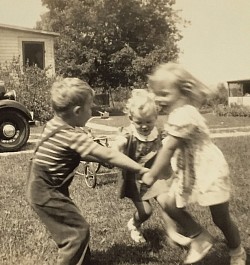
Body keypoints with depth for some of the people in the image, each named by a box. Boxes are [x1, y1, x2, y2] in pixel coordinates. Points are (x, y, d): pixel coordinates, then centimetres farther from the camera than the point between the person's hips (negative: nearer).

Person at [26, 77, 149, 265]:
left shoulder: (56, 124, 1)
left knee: (73, 228, 20)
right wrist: (140, 169, -18)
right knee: (79, 230, -1)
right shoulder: (73, 136, -27)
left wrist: (100, 158, 5)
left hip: (44, 188, 9)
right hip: (47, 193, -9)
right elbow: (108, 155, -25)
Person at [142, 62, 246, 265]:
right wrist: (157, 172, 10)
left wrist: (152, 176, -18)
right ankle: (201, 238, 26)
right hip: (189, 172, 9)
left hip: (209, 171, -9)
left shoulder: (183, 115, -28)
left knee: (221, 219, 8)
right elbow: (174, 150, 10)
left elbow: (168, 149, -27)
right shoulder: (179, 113, 4)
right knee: (172, 206, 8)